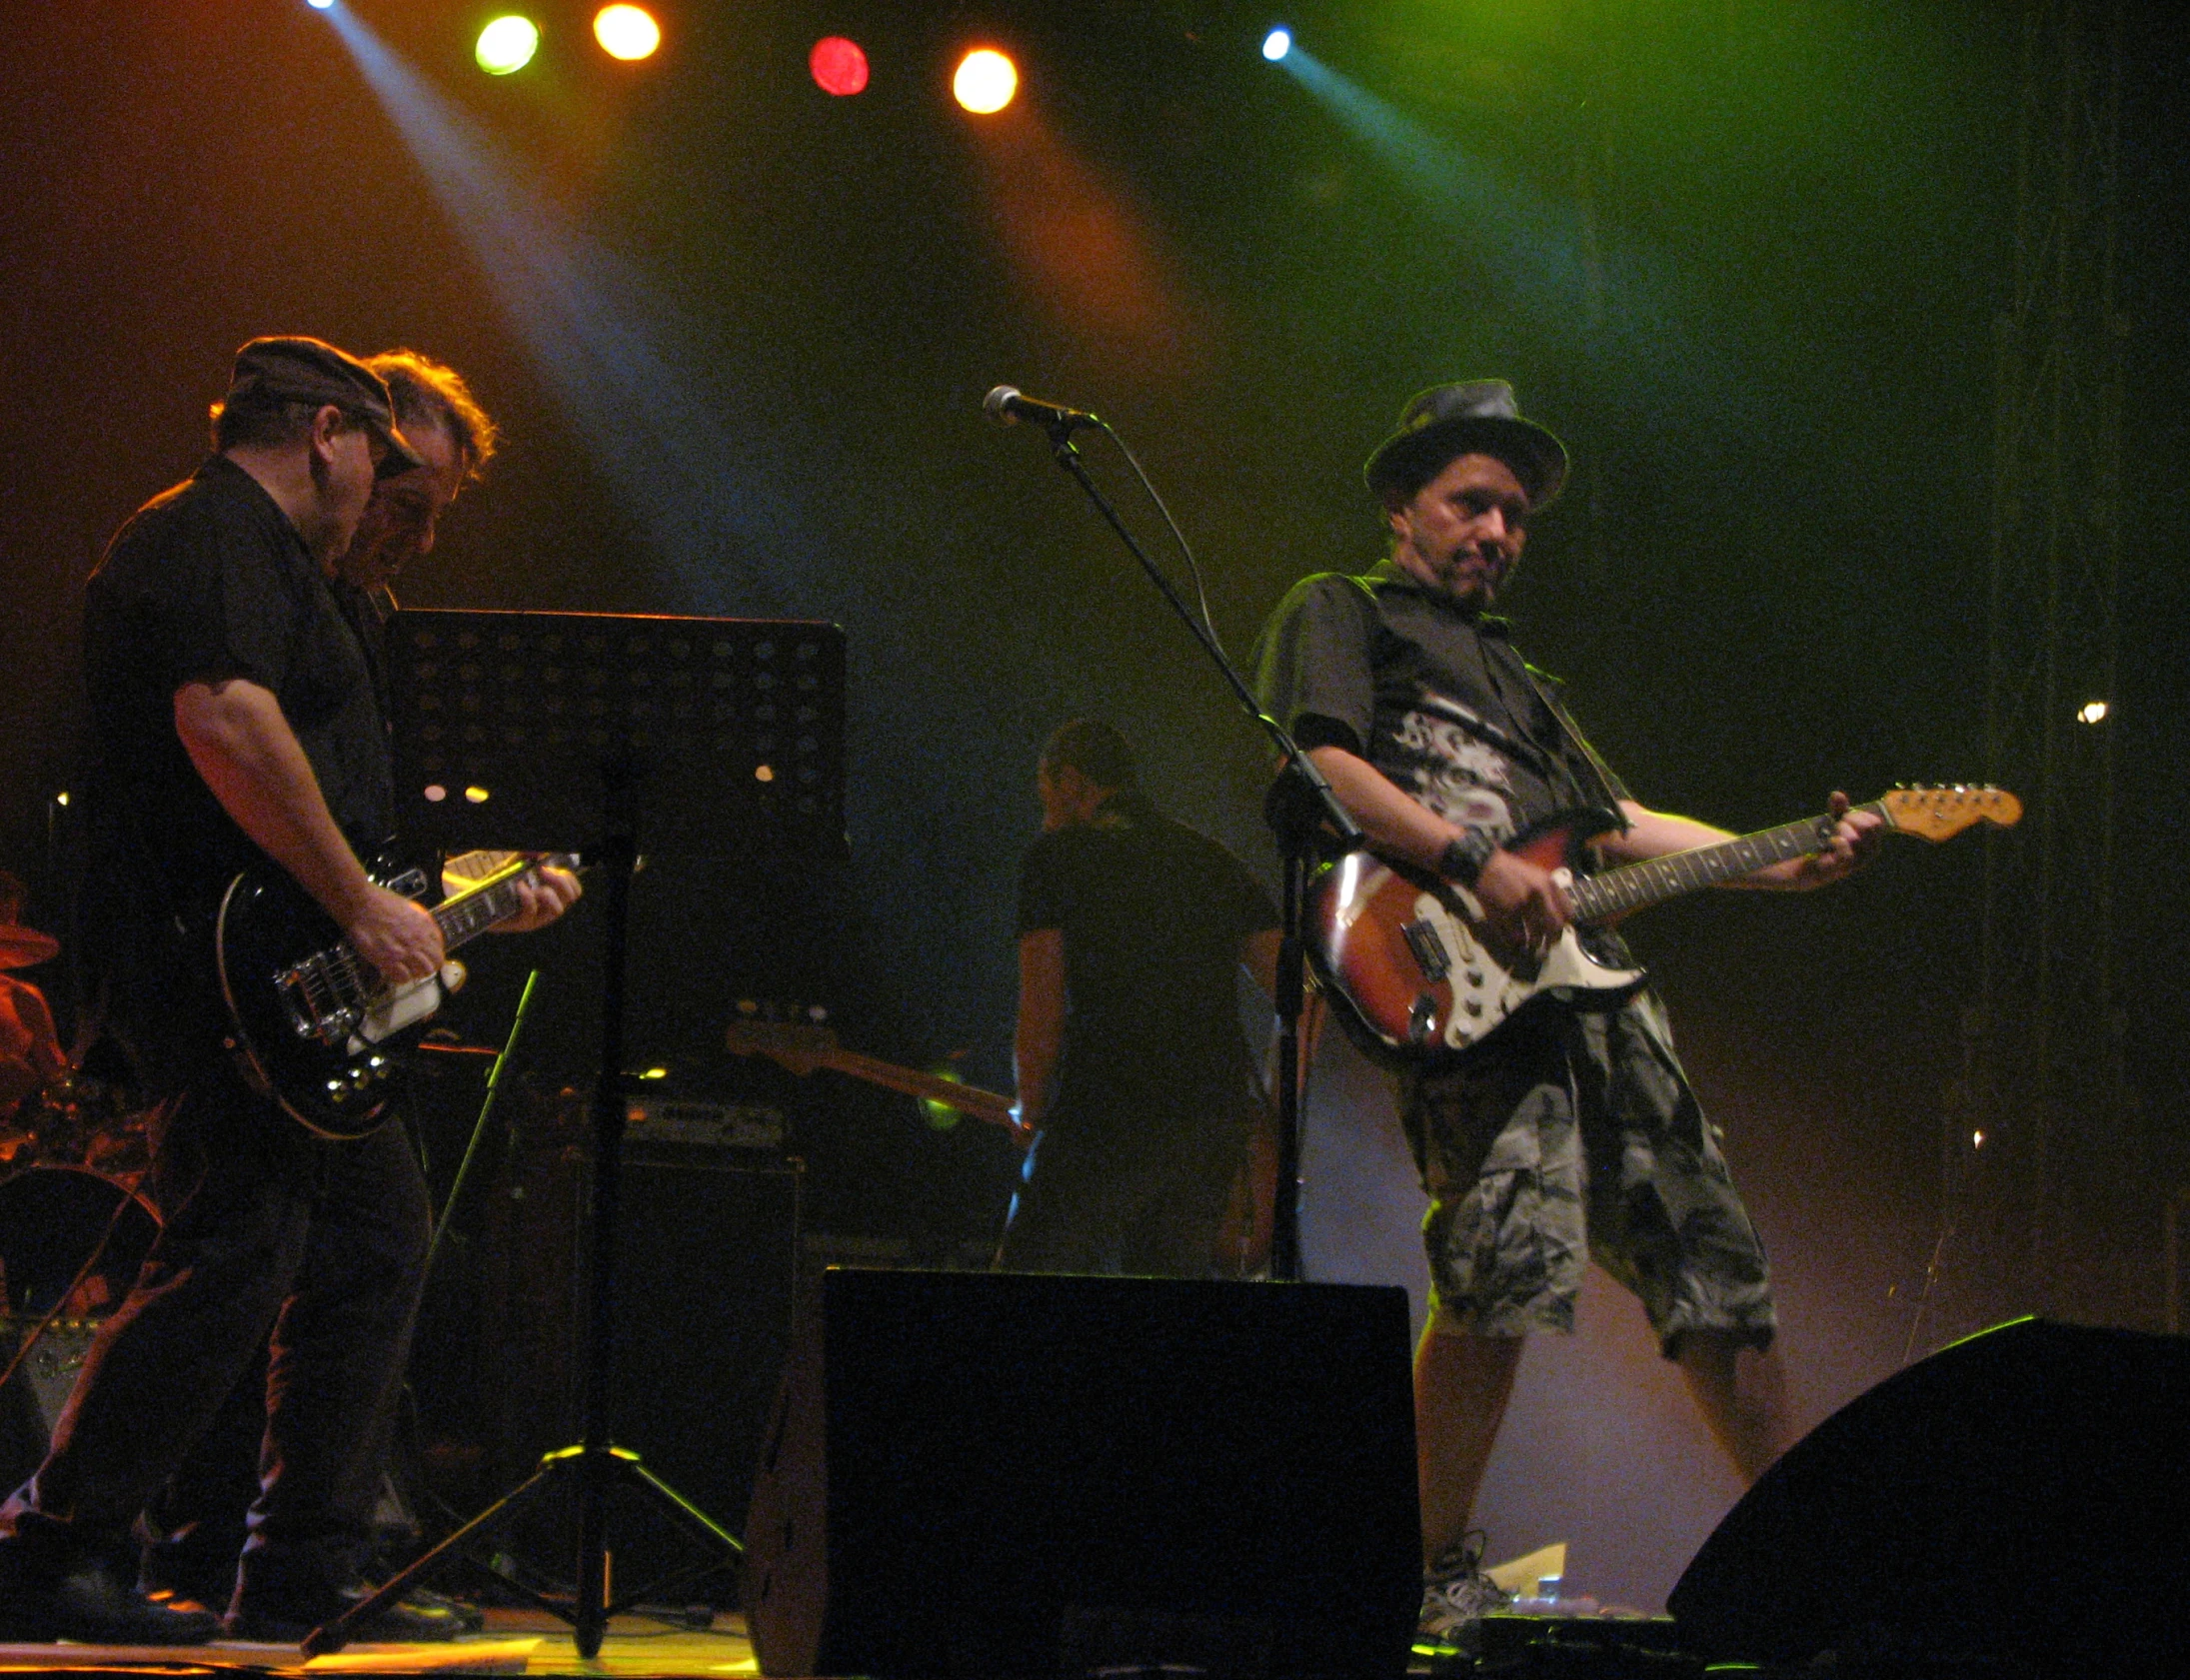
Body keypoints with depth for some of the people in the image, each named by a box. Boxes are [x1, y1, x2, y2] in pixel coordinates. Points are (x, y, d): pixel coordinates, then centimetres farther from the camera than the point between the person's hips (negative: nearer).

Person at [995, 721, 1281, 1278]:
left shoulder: (1055, 859, 3)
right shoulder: (1216, 861, 18)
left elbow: (1041, 1018, -4)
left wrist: (1031, 1113, 11)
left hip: (1104, 1121, -5)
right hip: (1221, 1117, 6)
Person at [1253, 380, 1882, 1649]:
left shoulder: (1512, 673, 35)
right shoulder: (1338, 614, 10)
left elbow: (1612, 822, 32)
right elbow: (1318, 766, -7)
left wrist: (1790, 866, 19)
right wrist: (1475, 864, -17)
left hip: (1592, 979, 8)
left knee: (1716, 1269, 7)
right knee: (1507, 1266, -24)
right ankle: (1443, 1576, -14)